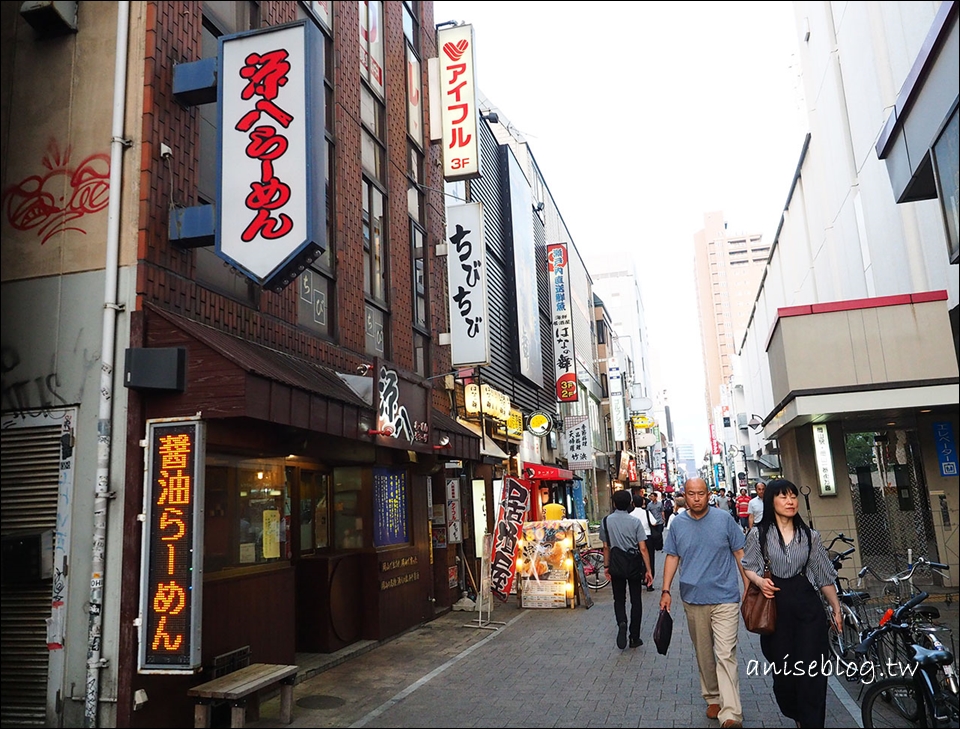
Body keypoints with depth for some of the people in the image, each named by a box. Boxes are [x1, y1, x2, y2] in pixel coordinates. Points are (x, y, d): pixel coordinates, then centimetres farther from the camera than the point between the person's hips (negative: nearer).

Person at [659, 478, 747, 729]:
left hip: (725, 597, -3)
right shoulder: (677, 523, 3)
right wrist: (666, 590, 3)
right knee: (703, 655, 13)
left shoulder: (724, 518, -3)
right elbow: (672, 557, 8)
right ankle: (713, 698, 30)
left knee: (726, 655, -9)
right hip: (693, 599, 3)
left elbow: (739, 553, 3)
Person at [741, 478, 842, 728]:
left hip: (808, 607, 1)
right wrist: (760, 581, -15)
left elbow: (824, 576, 8)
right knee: (783, 671, 9)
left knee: (811, 671, -1)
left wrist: (836, 609, 9)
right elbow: (748, 567, 5)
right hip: (776, 607, -1)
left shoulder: (810, 536, 3)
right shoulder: (759, 534, -3)